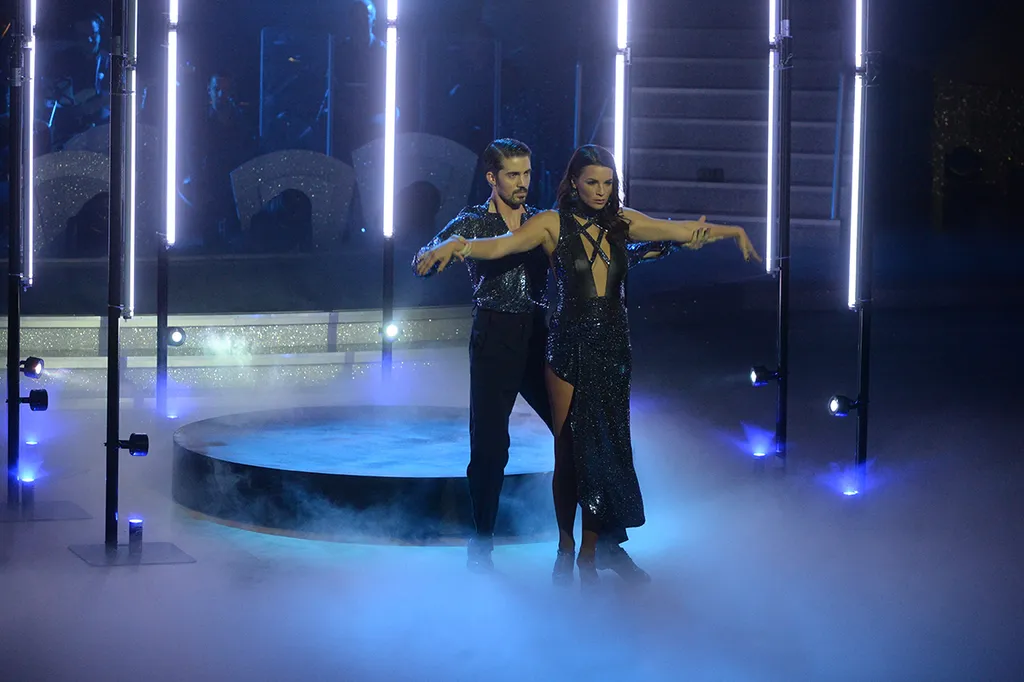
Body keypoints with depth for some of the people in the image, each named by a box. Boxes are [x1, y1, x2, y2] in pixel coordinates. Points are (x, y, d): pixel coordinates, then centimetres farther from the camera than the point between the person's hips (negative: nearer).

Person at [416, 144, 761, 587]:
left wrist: (732, 232, 11)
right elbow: (499, 246, -16)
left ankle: (592, 552, 10)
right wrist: (454, 244, -33)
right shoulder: (553, 225, -3)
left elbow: (682, 231, 17)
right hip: (571, 346, -3)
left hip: (613, 347, 3)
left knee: (606, 446, 2)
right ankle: (566, 546, 15)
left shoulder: (622, 223, 9)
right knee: (569, 450, 0)